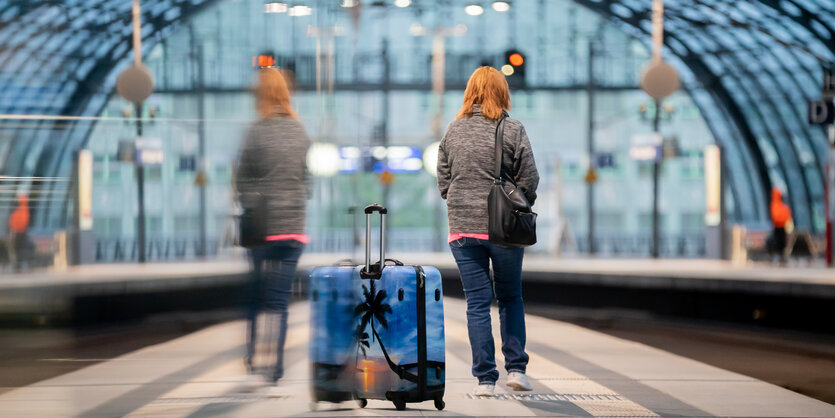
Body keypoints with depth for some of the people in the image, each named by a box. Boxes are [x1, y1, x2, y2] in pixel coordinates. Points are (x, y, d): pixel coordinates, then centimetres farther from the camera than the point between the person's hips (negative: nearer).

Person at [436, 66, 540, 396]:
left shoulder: (453, 130, 3)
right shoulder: (513, 130, -6)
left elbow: (443, 182, 7)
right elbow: (529, 181, -6)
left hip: (463, 229, 2)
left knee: (477, 303, 5)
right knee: (511, 298, 15)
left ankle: (485, 379, 4)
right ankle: (516, 367, 8)